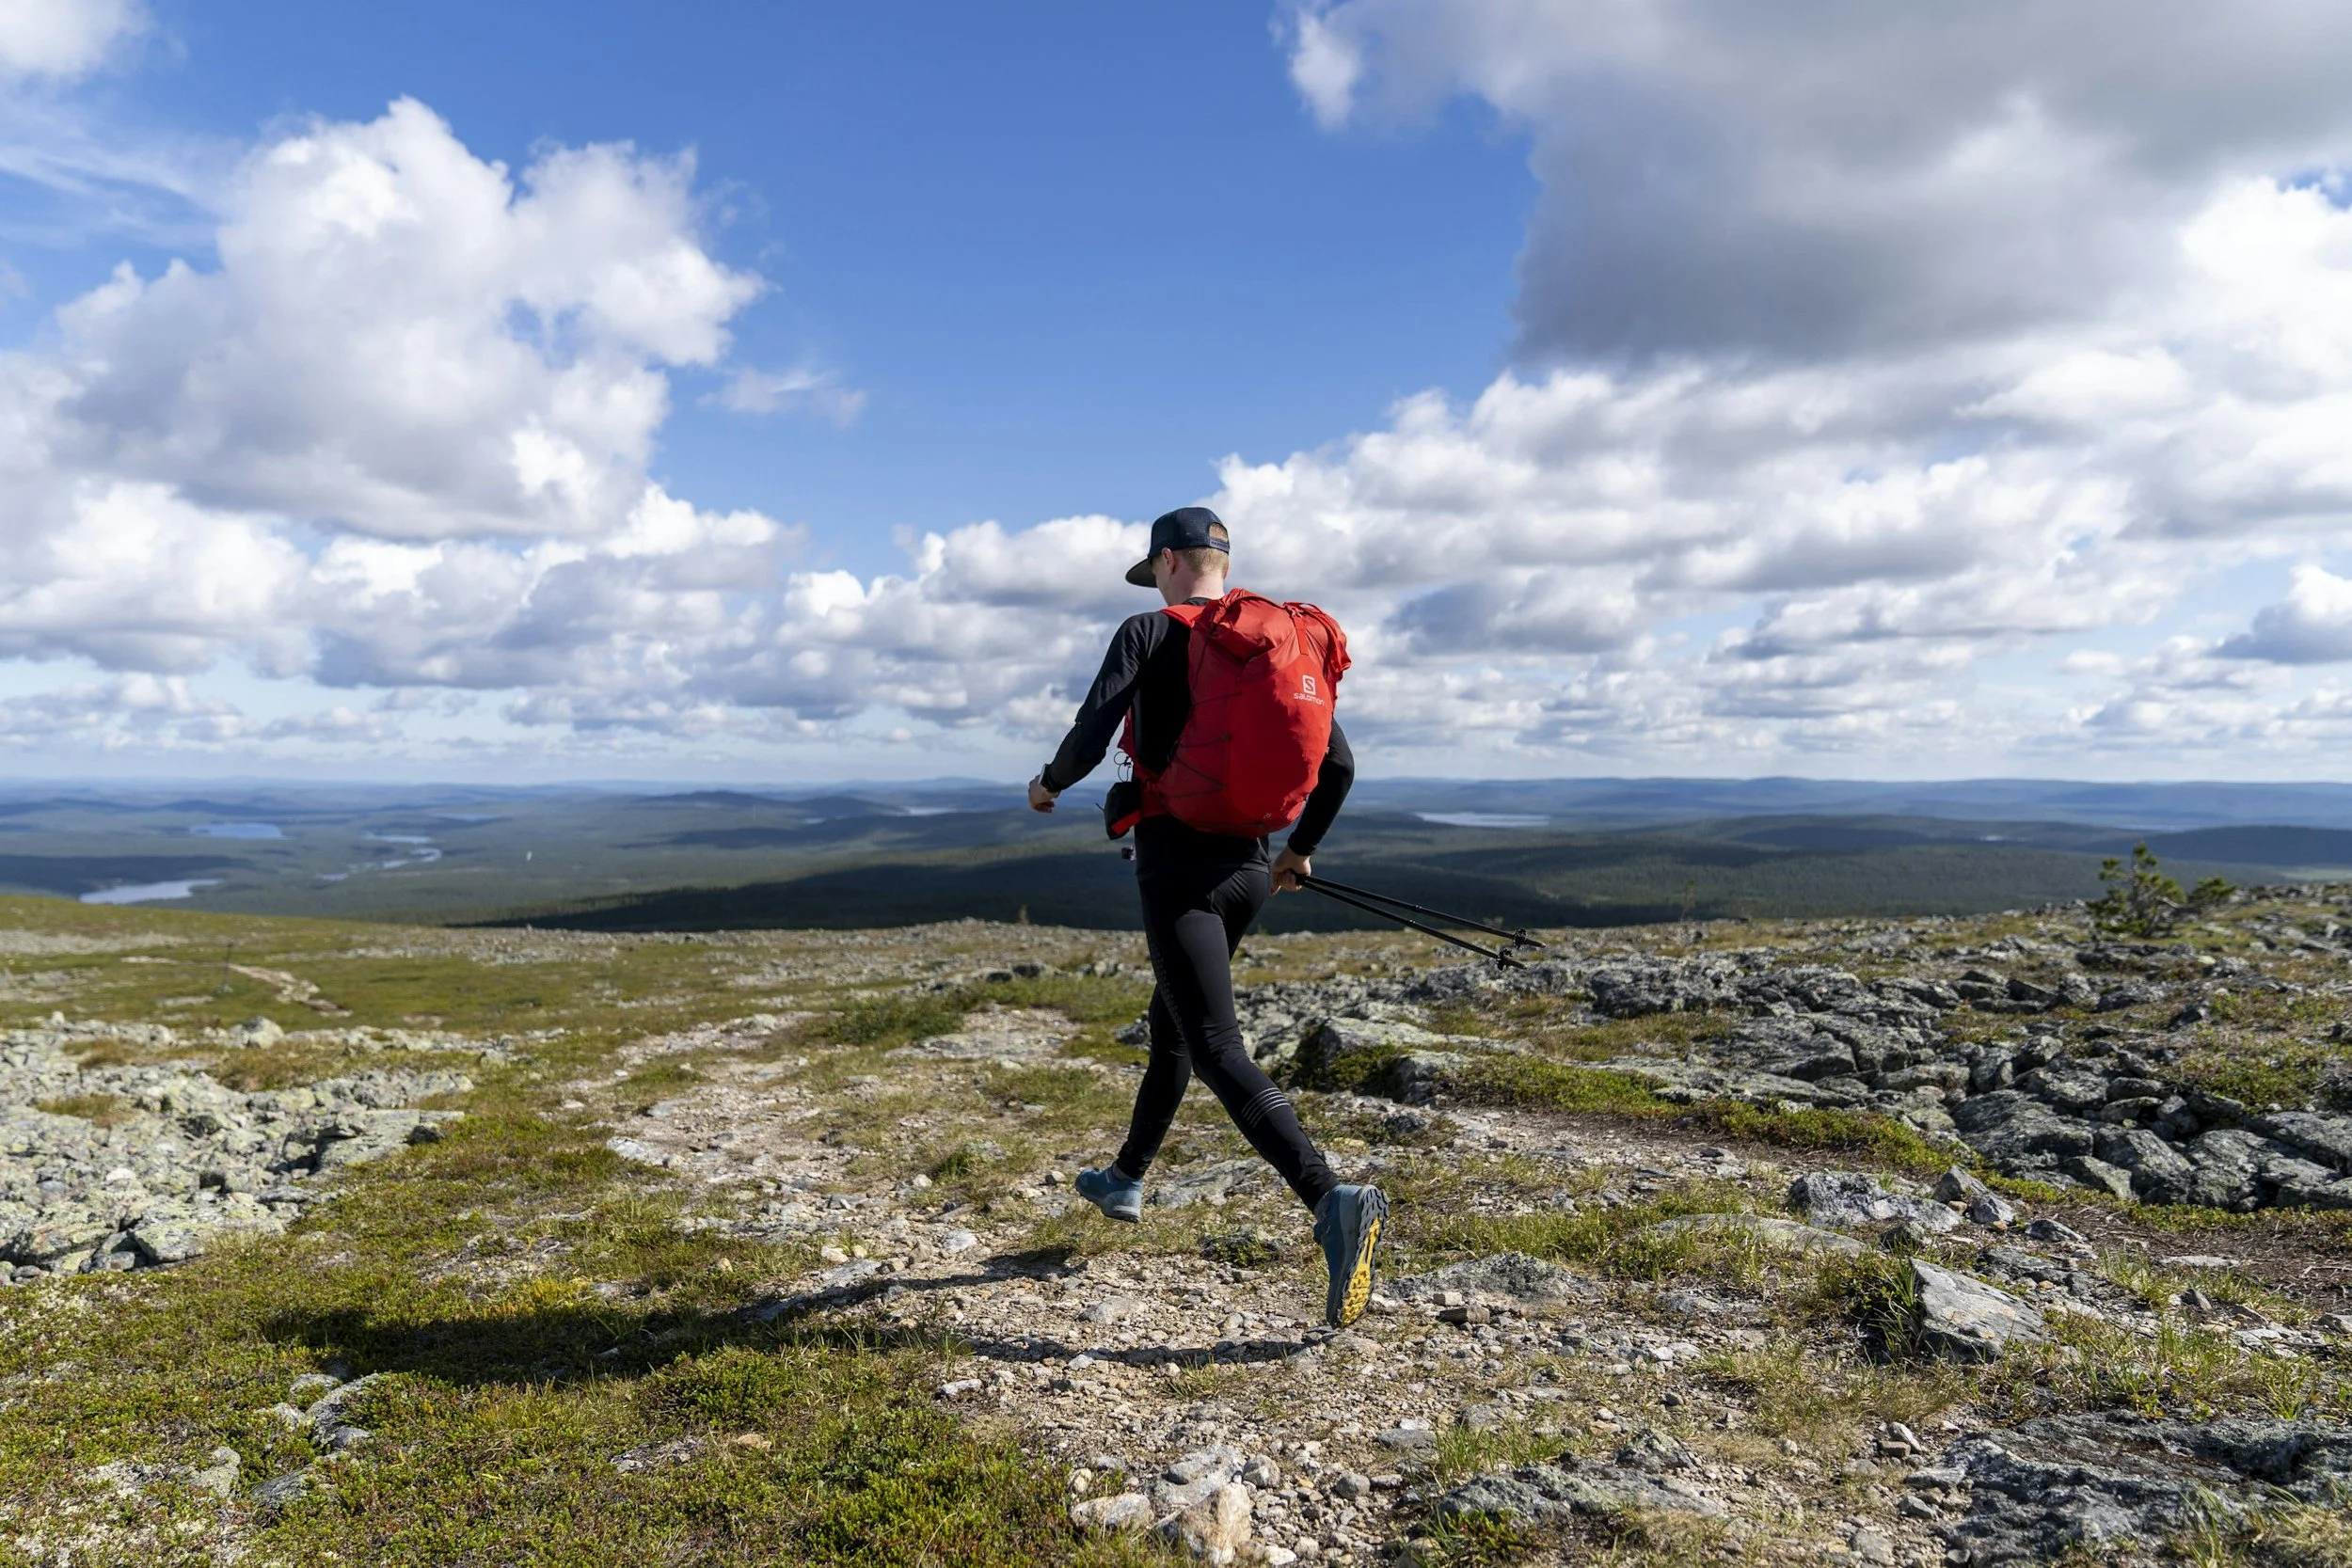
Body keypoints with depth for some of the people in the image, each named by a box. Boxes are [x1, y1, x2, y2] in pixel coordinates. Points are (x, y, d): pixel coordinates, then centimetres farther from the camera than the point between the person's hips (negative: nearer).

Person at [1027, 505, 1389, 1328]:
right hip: (1247, 871, 7)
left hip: (1176, 869, -7)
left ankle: (1333, 1202, -27)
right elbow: (1338, 765, 8)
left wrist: (1048, 784, 8)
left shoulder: (1149, 634, -6)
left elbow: (1089, 741, -14)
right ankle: (1126, 1178, 40)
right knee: (1172, 1020, 24)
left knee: (1218, 1051, -11)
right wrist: (1299, 849, 22)